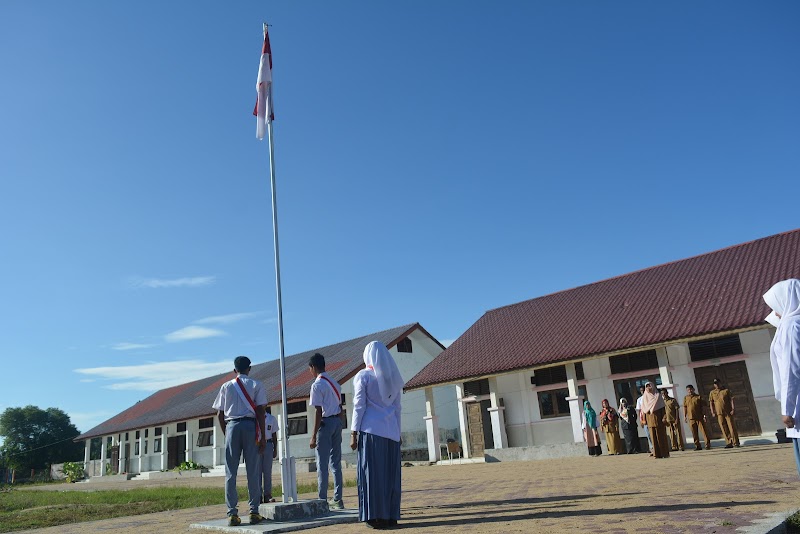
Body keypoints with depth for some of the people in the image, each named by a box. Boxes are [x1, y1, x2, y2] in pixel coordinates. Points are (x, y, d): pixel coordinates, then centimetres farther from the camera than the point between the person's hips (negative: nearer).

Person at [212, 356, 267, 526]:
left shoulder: (226, 387, 11)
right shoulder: (256, 385, 5)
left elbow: (220, 414, 8)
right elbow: (260, 411, -3)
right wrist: (263, 436, -1)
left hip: (231, 426, 2)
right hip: (250, 426, -1)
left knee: (231, 472, 5)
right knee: (253, 471, 3)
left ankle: (232, 514, 3)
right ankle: (254, 512, 4)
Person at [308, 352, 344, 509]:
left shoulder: (317, 385, -11)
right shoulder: (335, 383, 13)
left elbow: (318, 411, -15)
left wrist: (314, 436, -12)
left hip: (325, 423, -7)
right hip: (337, 421, 7)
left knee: (322, 464, 0)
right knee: (336, 462, 11)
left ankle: (322, 500, 3)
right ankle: (337, 499, 14)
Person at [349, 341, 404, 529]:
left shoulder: (362, 376, -1)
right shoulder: (394, 377, 13)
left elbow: (359, 406, -6)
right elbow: (397, 408, 14)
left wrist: (353, 433, -3)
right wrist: (397, 432, 17)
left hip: (371, 430, -4)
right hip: (391, 431, 5)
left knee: (372, 473, -1)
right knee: (391, 474, 8)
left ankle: (376, 516, -1)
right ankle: (391, 516, 10)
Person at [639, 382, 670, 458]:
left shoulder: (658, 396, 2)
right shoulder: (644, 397, 12)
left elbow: (662, 408, -2)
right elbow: (643, 410, 10)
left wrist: (664, 417, -11)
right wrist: (644, 420, 4)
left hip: (657, 418, -3)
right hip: (649, 419, 3)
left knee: (661, 435, -2)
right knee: (653, 436, 0)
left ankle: (665, 453, 4)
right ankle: (657, 454, 3)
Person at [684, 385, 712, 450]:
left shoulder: (699, 397, 4)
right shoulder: (685, 398, 11)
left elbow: (703, 406, 1)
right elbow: (685, 407, 11)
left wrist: (704, 415, -7)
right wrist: (685, 416, 3)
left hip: (700, 417, -2)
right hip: (691, 418, 2)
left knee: (704, 431, -3)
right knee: (694, 433, 4)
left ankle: (708, 444, 4)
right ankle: (697, 446, 11)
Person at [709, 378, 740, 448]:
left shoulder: (726, 390, 3)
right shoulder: (712, 392, 10)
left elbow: (731, 400, -2)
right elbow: (711, 402, 10)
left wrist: (733, 409, -12)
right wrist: (713, 412, 2)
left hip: (728, 412, -2)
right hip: (719, 413, 2)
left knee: (732, 427, -3)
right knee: (724, 429, 1)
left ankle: (736, 442, 4)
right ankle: (729, 443, 5)